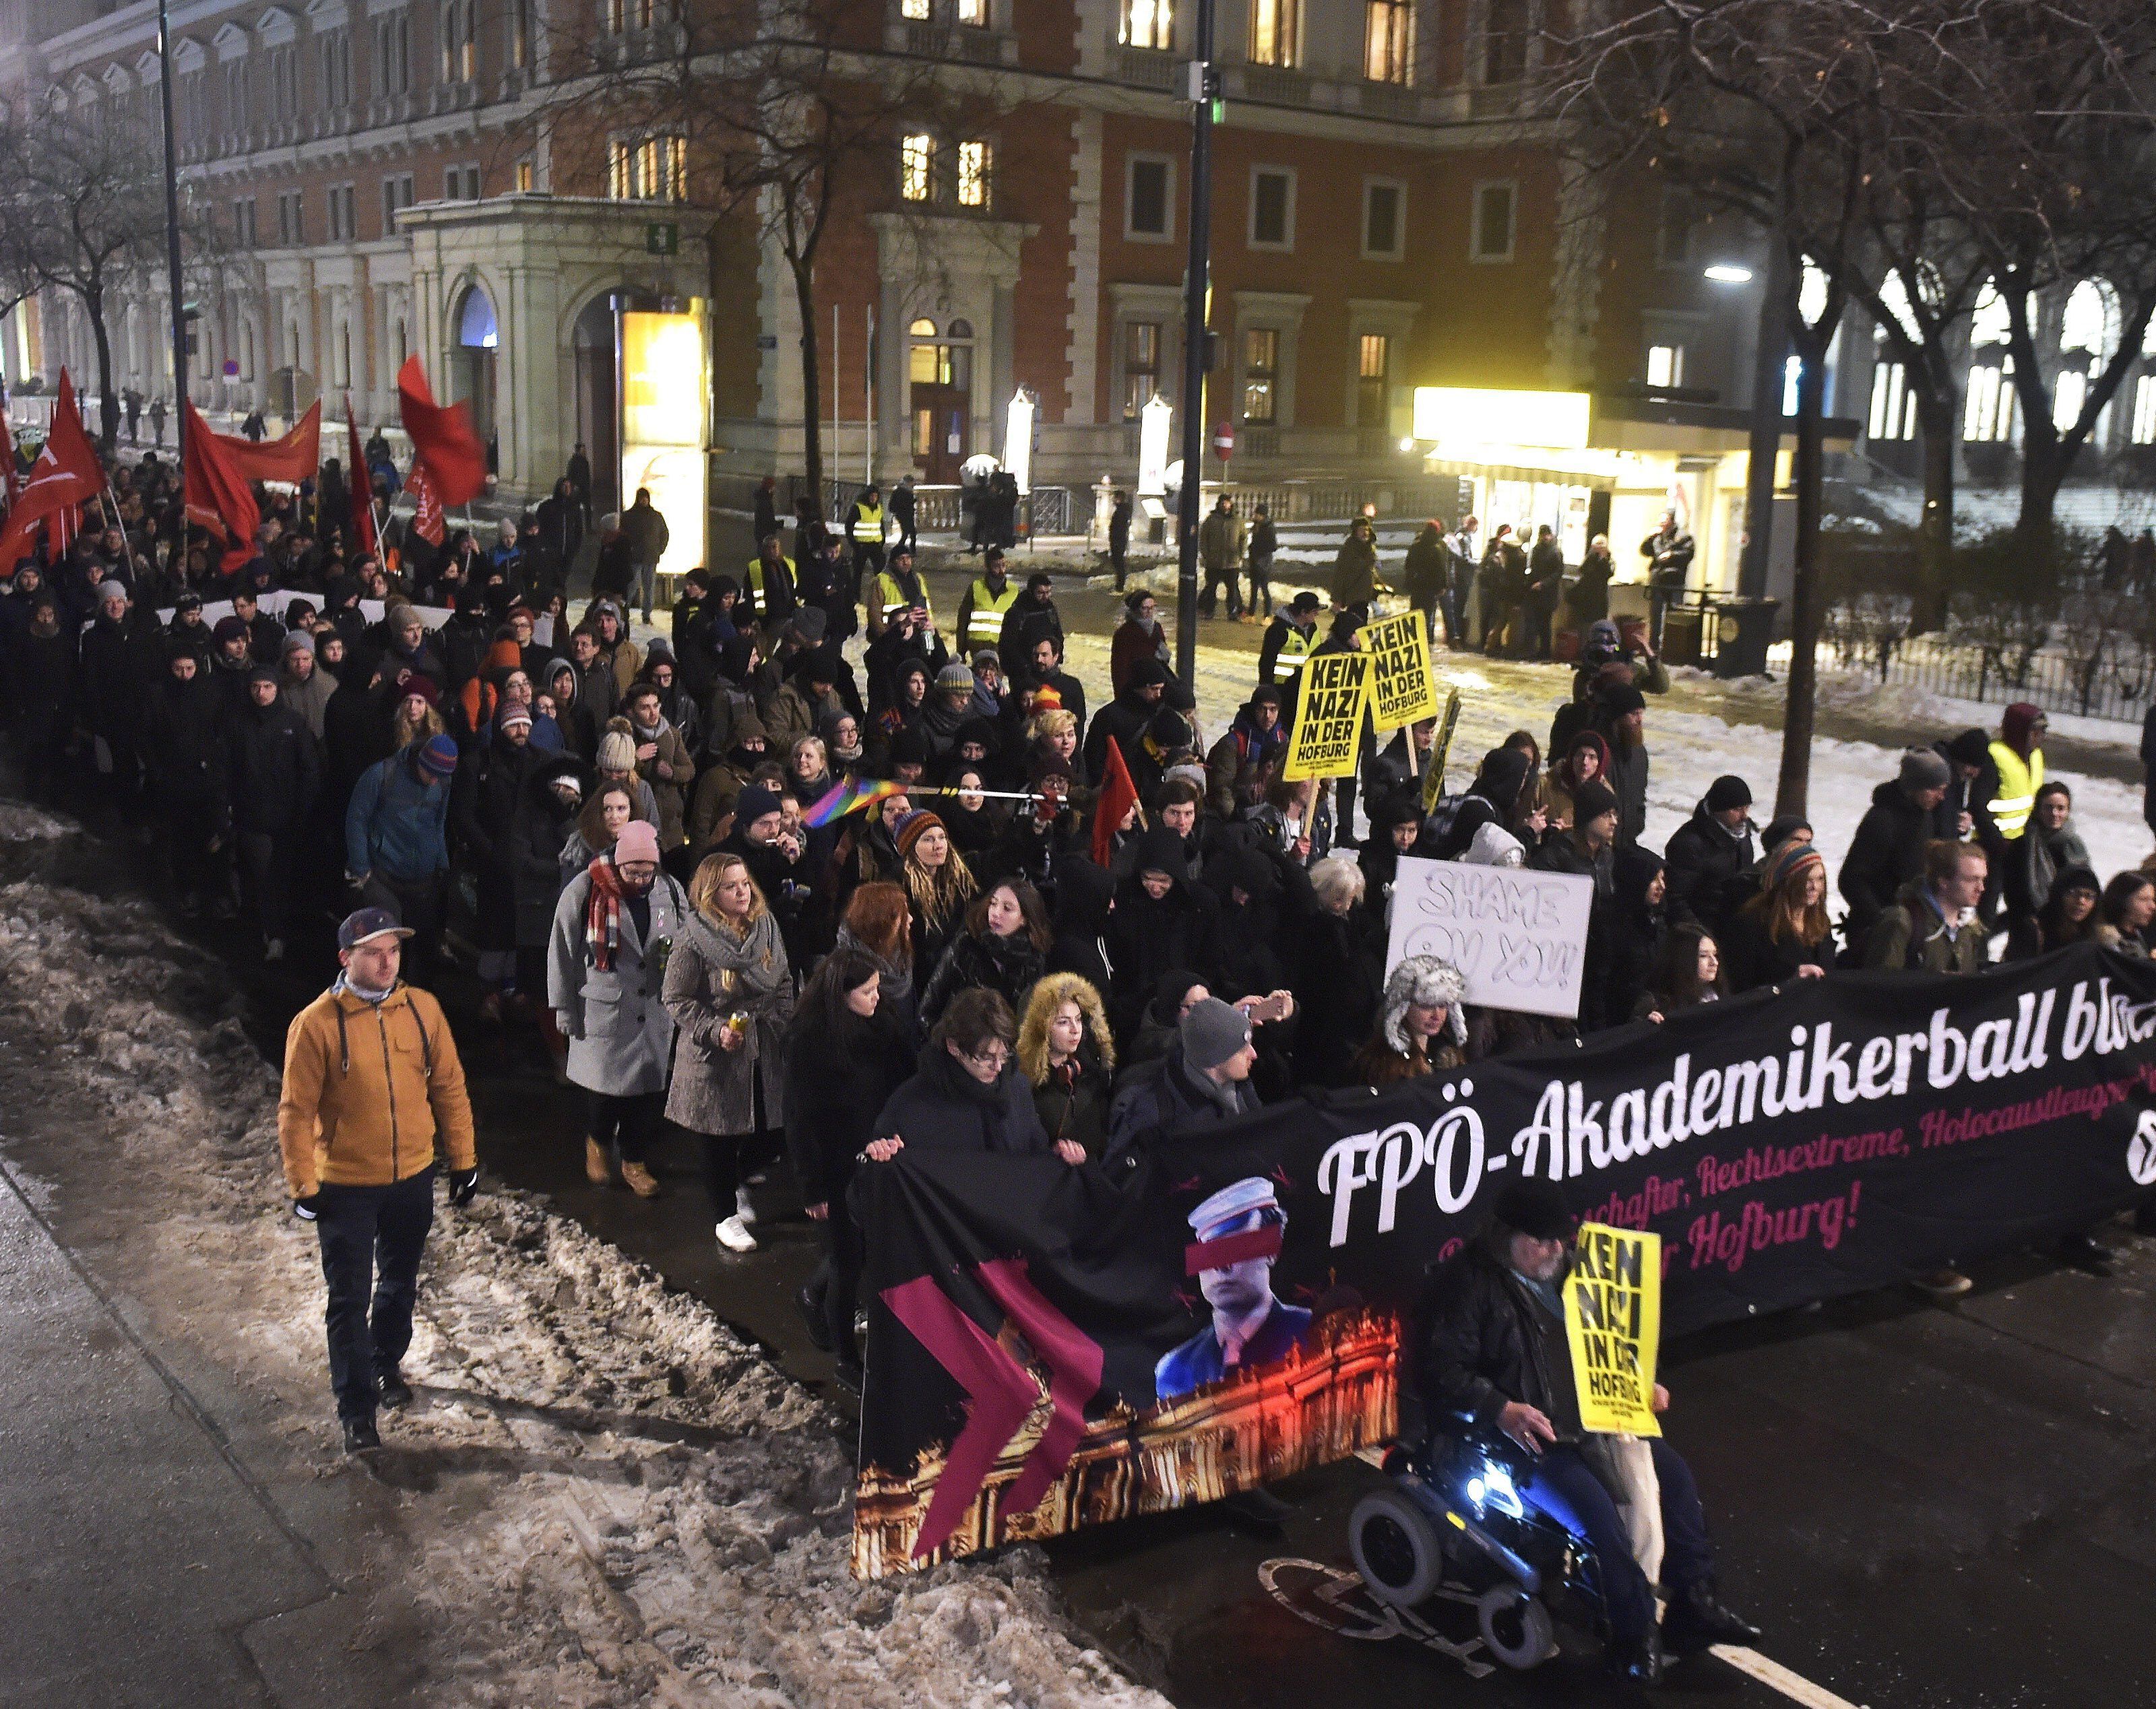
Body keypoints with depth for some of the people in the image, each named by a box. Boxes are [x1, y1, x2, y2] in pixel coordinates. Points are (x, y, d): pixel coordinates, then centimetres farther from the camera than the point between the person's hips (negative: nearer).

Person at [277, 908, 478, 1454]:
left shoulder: (422, 1009, -5)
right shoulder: (316, 1024, -15)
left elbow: (449, 1087, 3)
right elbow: (296, 1111, -11)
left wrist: (462, 1160, 4)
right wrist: (303, 1186, -12)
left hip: (413, 1179, 4)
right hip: (345, 1187, -4)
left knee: (400, 1284, 22)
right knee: (350, 1301, 3)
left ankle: (387, 1364, 45)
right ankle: (356, 1410, 14)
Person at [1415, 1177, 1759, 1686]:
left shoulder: (1561, 1272, 12)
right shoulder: (1466, 1284, -14)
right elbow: (1440, 1372, -19)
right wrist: (1502, 1409, -31)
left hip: (1587, 1414, 9)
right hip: (1523, 1431, -9)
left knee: (1672, 1472, -1)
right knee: (1596, 1505, -26)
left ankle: (1693, 1602, 10)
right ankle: (1636, 1636, -10)